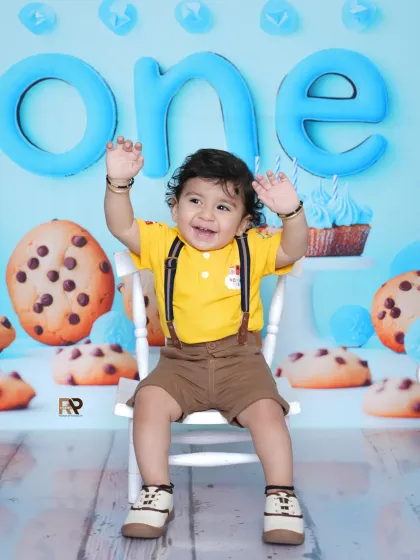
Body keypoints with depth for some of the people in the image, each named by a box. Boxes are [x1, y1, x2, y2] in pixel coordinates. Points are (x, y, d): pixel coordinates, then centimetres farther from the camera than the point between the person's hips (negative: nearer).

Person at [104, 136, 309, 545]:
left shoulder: (250, 249, 3)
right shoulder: (162, 244, 3)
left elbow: (292, 250, -10)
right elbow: (121, 226, -8)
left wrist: (291, 211, -28)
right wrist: (119, 183, -24)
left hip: (239, 358, -1)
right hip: (181, 361, 1)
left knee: (267, 411, -22)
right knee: (149, 401, -23)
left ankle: (281, 496, -5)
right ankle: (156, 494, -10)